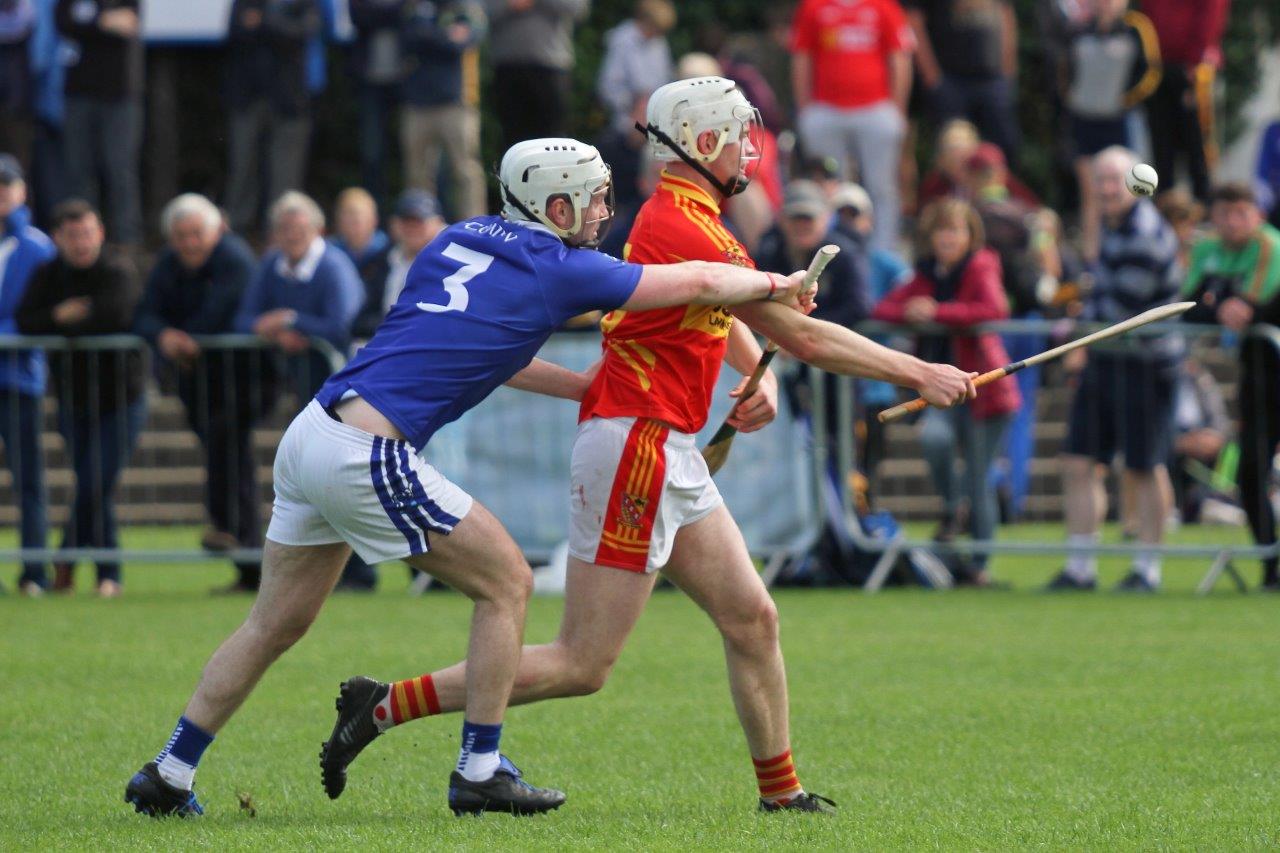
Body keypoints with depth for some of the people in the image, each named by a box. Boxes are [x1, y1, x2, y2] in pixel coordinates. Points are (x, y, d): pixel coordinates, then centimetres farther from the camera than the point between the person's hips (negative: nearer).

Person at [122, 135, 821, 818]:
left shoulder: (460, 240, 19)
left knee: (276, 622, 16)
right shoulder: (558, 269, -1)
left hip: (309, 434, 8)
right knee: (506, 583, 6)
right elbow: (698, 284, 7)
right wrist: (775, 285, 25)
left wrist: (592, 388, 35)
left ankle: (168, 775, 16)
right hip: (366, 458, -8)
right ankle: (480, 771, 8)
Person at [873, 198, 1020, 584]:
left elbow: (995, 309, -23)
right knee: (934, 435, -29)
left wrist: (938, 312, -23)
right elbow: (883, 309, 9)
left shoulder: (981, 269, -5)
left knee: (978, 480, 0)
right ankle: (950, 508, -5)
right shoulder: (927, 275, 11)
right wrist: (908, 313, -14)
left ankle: (979, 563, 12)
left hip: (983, 386, -4)